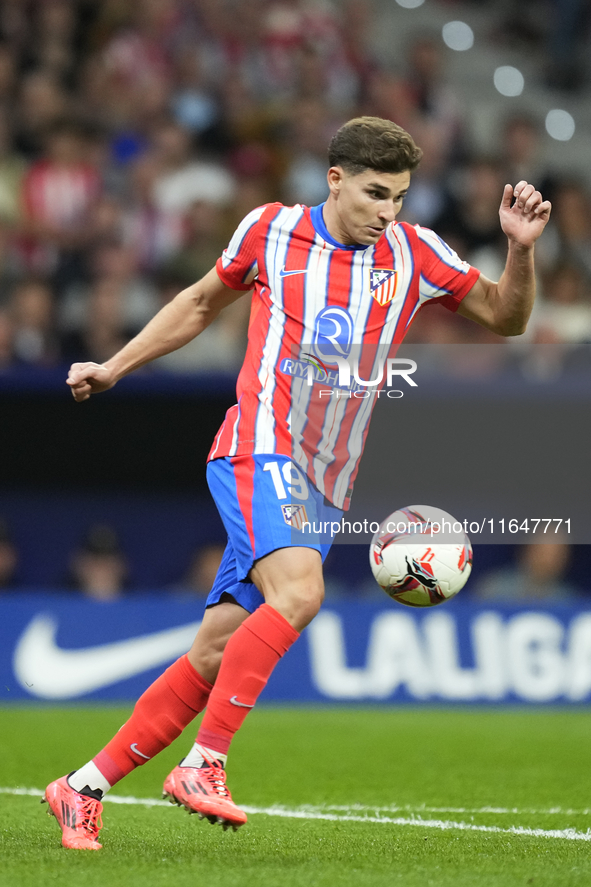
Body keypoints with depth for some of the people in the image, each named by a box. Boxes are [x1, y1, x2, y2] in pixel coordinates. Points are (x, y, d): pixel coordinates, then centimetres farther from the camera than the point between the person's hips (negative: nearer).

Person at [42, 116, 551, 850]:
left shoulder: (413, 254, 8)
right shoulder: (269, 231, 3)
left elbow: (505, 319, 13)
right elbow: (201, 304, 19)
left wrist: (520, 249, -4)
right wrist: (113, 369, 19)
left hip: (322, 486, 4)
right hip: (260, 450, -4)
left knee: (214, 657, 1)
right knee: (298, 592, -31)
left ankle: (84, 787, 11)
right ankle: (203, 765, -27)